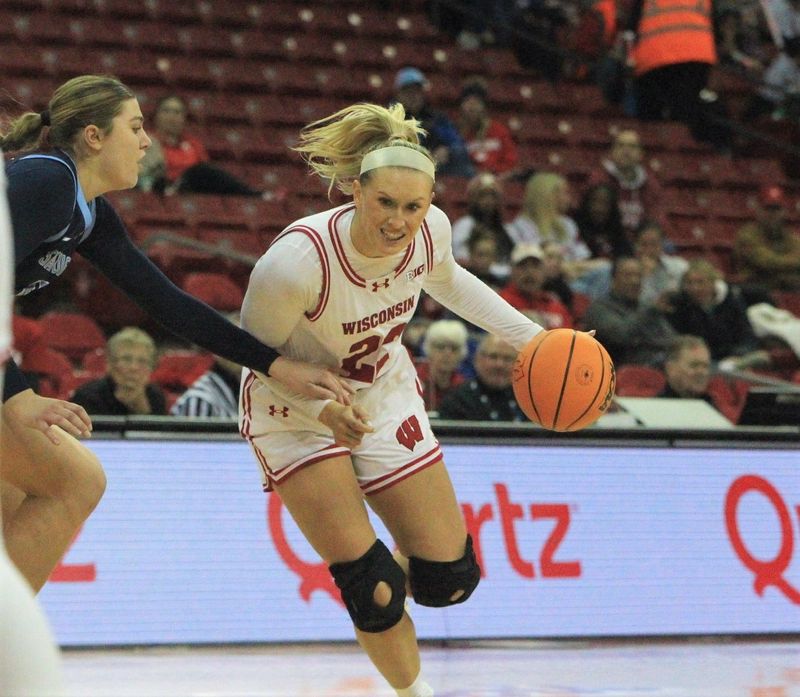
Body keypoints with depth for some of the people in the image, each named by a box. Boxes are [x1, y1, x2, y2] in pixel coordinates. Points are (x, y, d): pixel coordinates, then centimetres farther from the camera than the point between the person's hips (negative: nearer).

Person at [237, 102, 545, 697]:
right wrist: (324, 406, -34)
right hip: (297, 410, -5)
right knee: (373, 590, -14)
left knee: (449, 580, 4)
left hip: (386, 397, 5)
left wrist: (528, 337, 2)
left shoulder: (432, 230, -19)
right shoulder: (299, 259, -35)